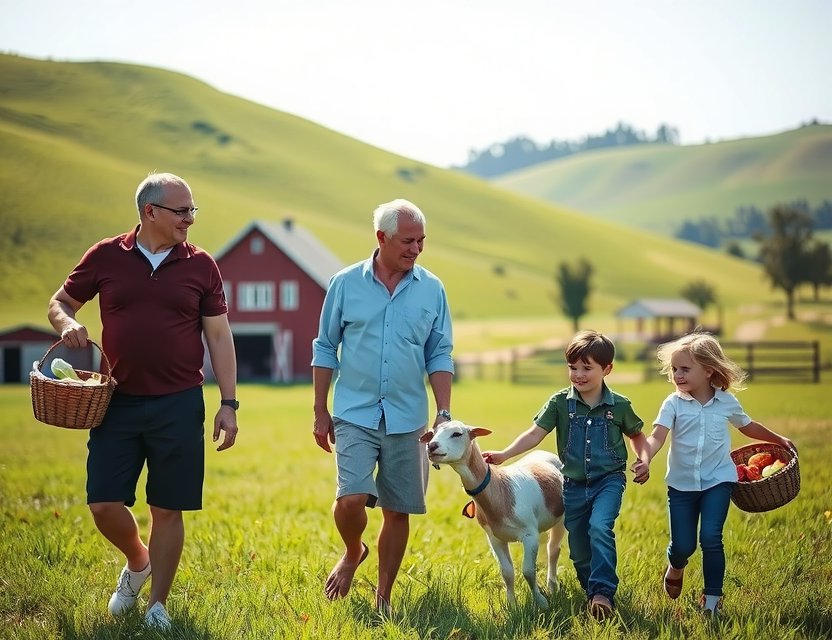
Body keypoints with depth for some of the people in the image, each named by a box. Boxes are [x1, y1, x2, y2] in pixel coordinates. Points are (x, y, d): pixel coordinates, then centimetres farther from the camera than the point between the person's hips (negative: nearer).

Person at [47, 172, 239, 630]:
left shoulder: (200, 266, 1)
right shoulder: (105, 257, 1)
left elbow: (219, 337, 3)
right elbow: (59, 303, 13)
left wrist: (229, 404, -3)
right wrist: (67, 323, -11)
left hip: (178, 405, -1)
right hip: (117, 402, 1)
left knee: (167, 509, 3)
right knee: (103, 505, 0)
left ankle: (158, 605, 16)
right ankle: (137, 562, 31)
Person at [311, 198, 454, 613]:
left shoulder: (432, 289, 4)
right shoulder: (346, 284, 0)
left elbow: (440, 356, 7)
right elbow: (325, 349, 6)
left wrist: (444, 414, -2)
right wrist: (320, 412, 5)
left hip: (407, 419, 2)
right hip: (355, 414, -2)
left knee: (398, 511, 5)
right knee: (351, 498, -17)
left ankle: (384, 597, 19)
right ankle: (353, 553, 16)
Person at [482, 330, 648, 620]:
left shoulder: (619, 405, -4)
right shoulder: (560, 402, -5)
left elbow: (636, 435, 14)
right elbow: (536, 433, -11)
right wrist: (505, 454, -24)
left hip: (609, 479, -2)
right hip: (574, 484, 2)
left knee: (600, 527, -28)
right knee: (580, 551, 8)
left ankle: (603, 593, -25)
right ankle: (592, 594, 31)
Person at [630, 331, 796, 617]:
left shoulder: (727, 402, -1)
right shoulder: (673, 404, -8)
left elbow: (747, 426, 20)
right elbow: (657, 436, -21)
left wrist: (778, 439, 28)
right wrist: (646, 458, -40)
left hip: (717, 481, 0)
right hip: (682, 484, 0)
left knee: (710, 537, -15)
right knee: (683, 545, 1)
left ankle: (712, 598, 0)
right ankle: (676, 567, 39)